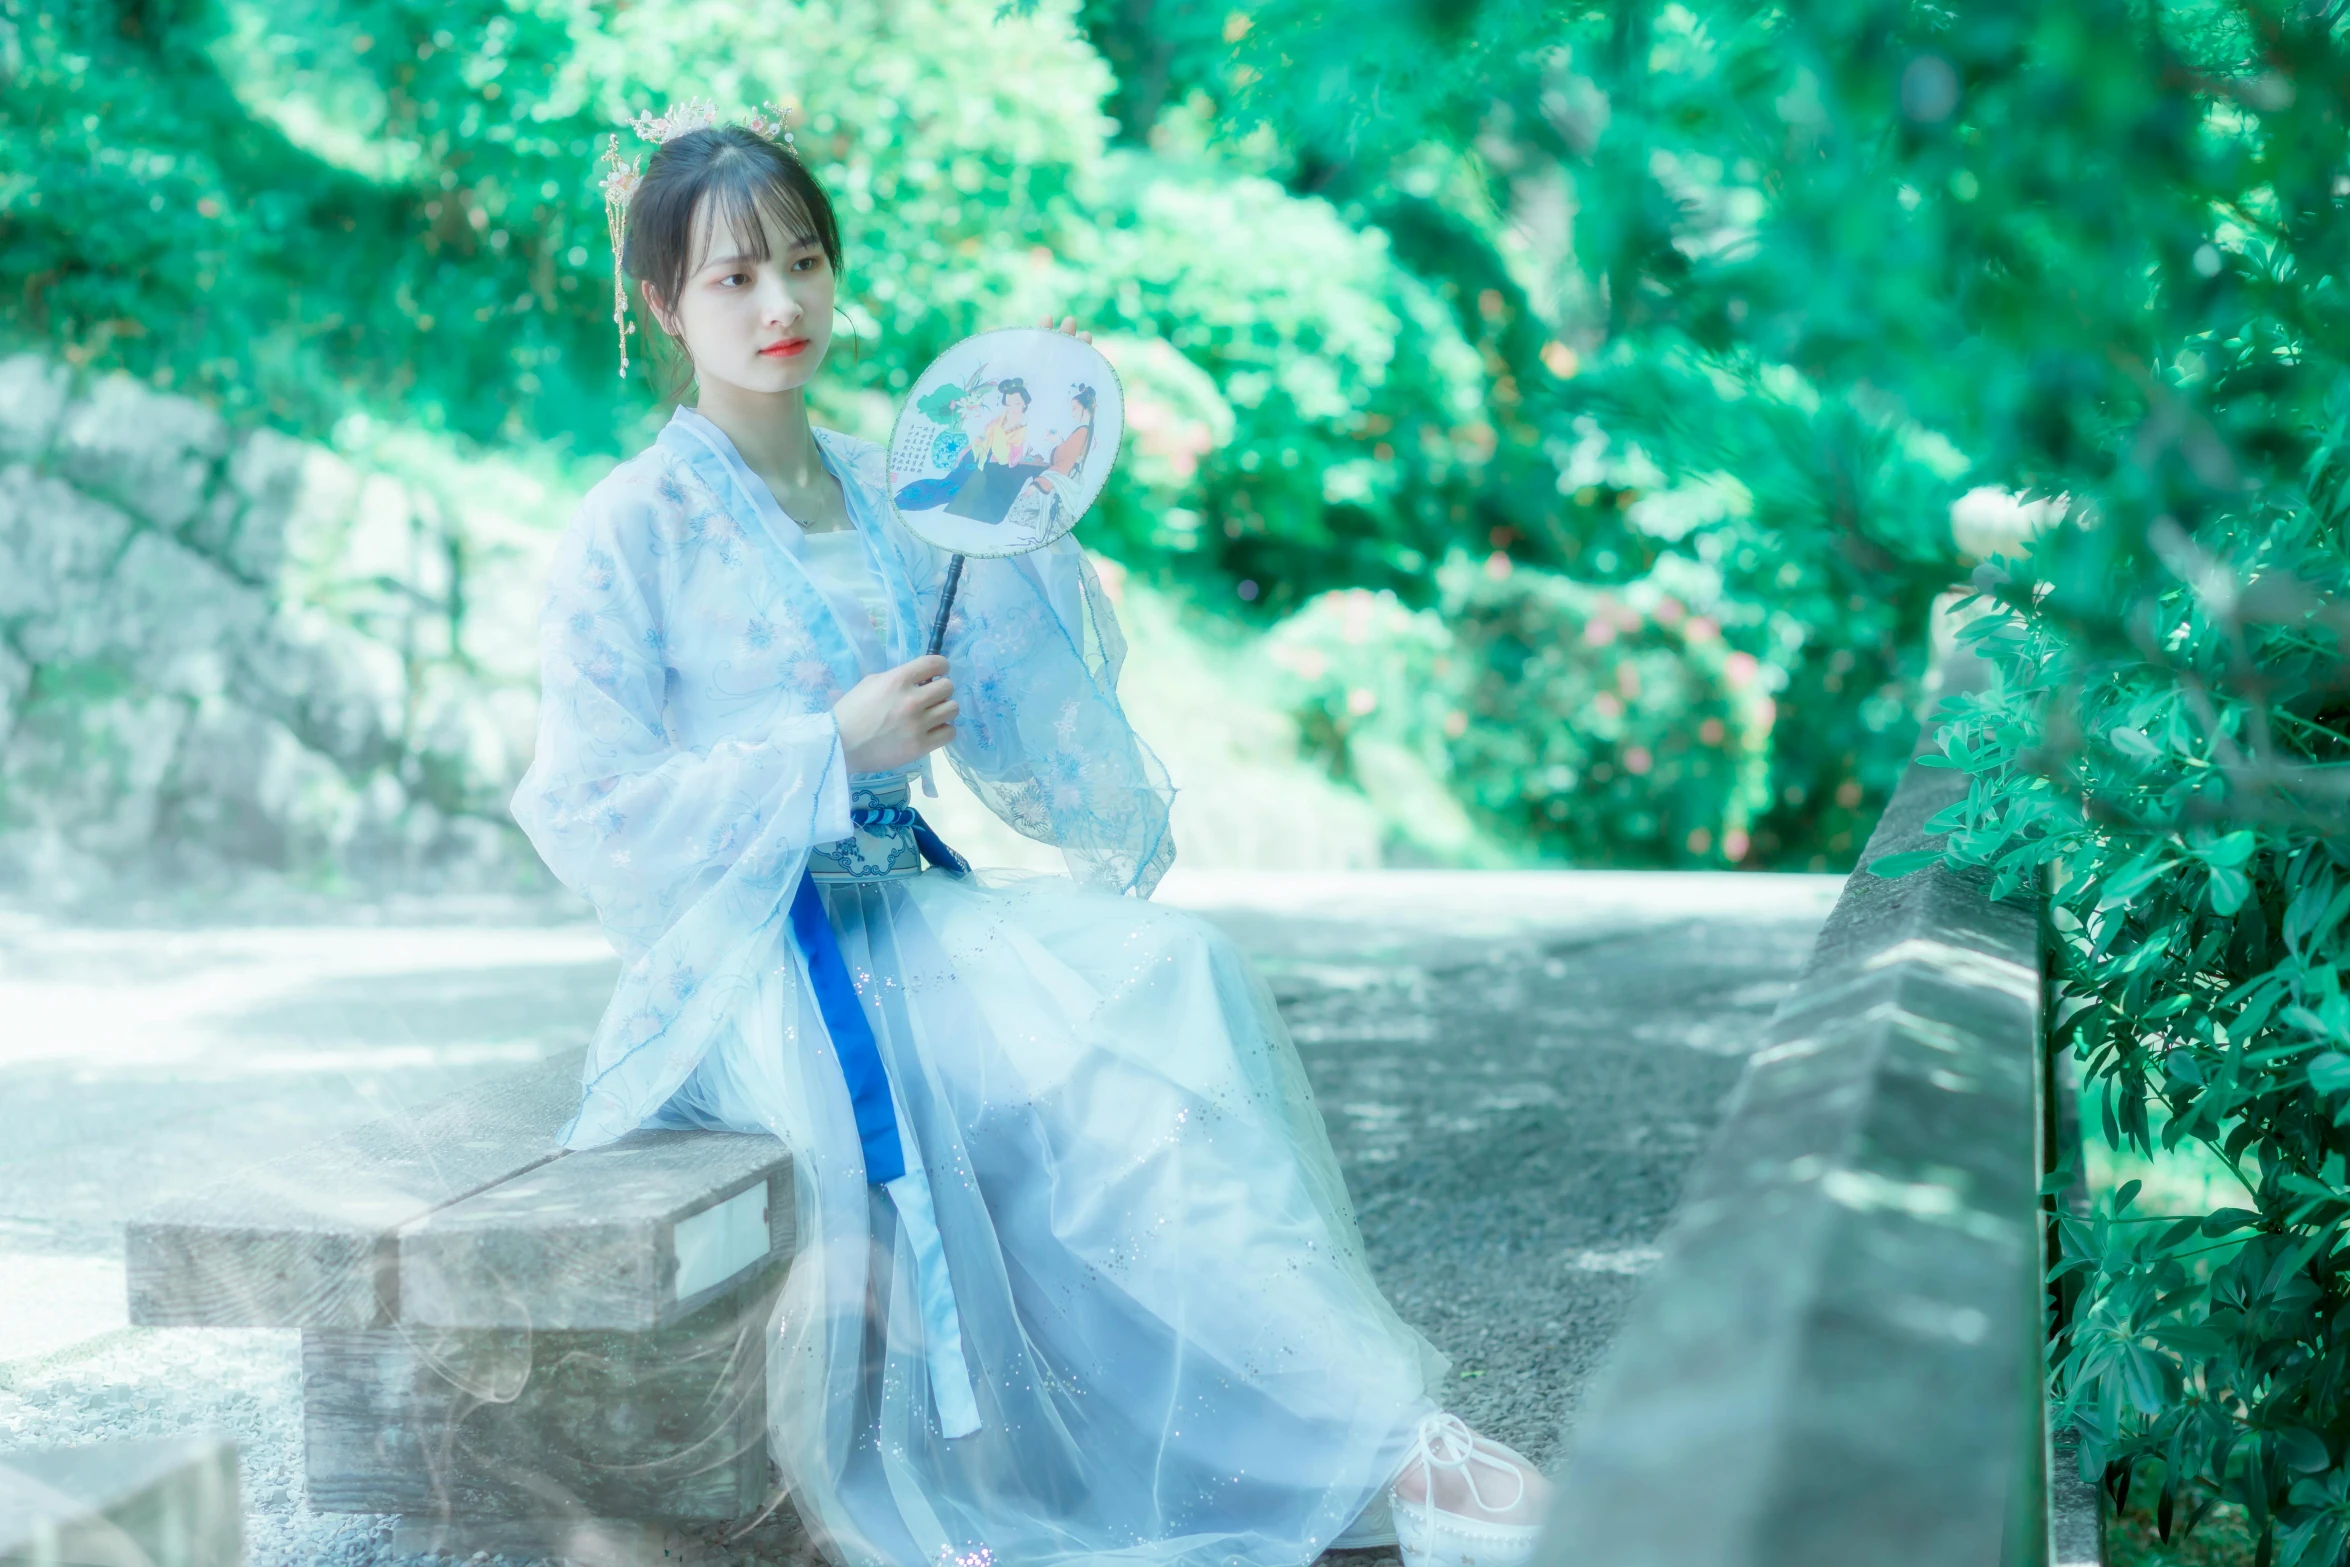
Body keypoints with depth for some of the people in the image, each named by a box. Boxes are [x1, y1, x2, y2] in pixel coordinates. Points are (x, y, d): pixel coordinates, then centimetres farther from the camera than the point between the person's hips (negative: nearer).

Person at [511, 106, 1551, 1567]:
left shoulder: (882, 490, 14)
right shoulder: (634, 529, -3)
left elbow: (1008, 723, 16)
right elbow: (588, 811, -8)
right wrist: (836, 751, -14)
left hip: (912, 910, 6)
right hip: (755, 961, -5)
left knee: (1171, 969, -24)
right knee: (1116, 1058, -28)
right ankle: (1390, 1444, -27)